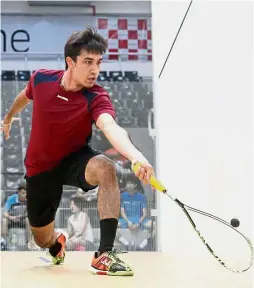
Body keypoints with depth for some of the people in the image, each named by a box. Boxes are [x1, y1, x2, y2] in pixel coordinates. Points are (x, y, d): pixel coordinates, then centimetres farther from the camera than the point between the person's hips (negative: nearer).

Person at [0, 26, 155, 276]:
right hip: (40, 167, 2)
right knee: (42, 240, 9)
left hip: (75, 160, -2)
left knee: (105, 168, -38)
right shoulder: (40, 78, -16)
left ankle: (104, 254, -36)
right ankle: (57, 243, 51)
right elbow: (25, 96, 11)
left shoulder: (96, 98, -26)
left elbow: (112, 129, -49)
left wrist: (136, 157, -70)